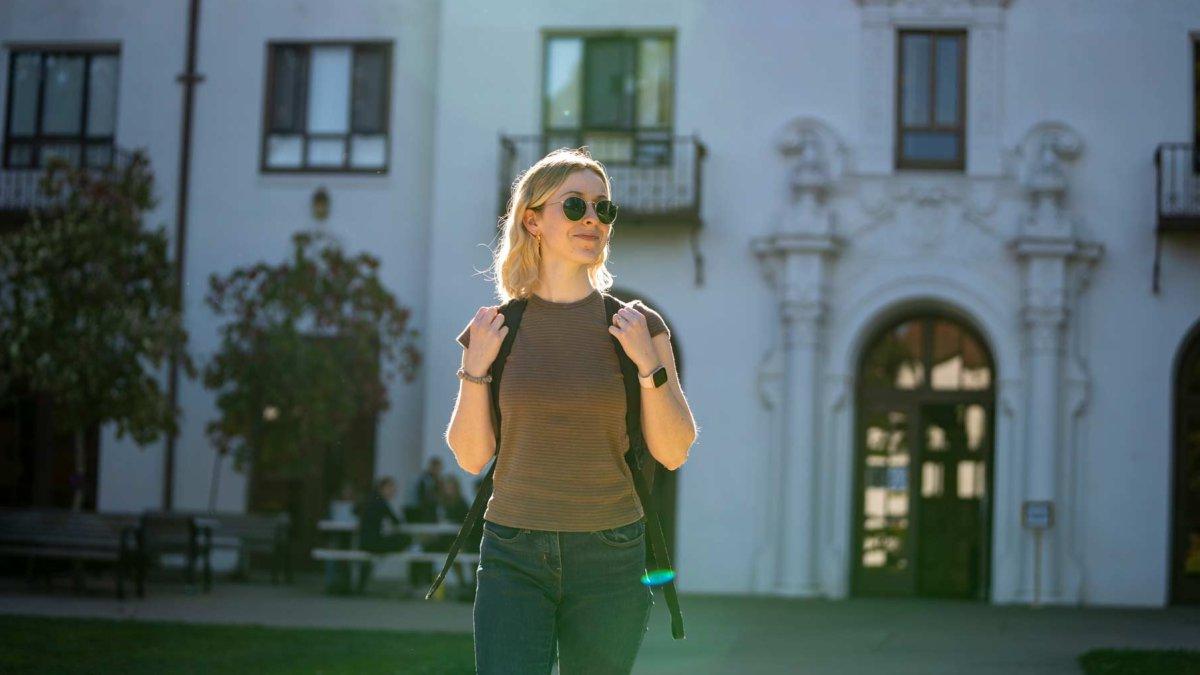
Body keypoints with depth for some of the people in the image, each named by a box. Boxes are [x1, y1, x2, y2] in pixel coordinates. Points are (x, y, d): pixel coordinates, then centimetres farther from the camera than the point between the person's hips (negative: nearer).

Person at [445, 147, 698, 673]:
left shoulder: (638, 326, 1)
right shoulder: (495, 329, 3)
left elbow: (673, 452, -2)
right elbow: (471, 456, 3)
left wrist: (647, 362, -13)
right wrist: (474, 367, -9)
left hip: (609, 558, 0)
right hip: (514, 557, 0)